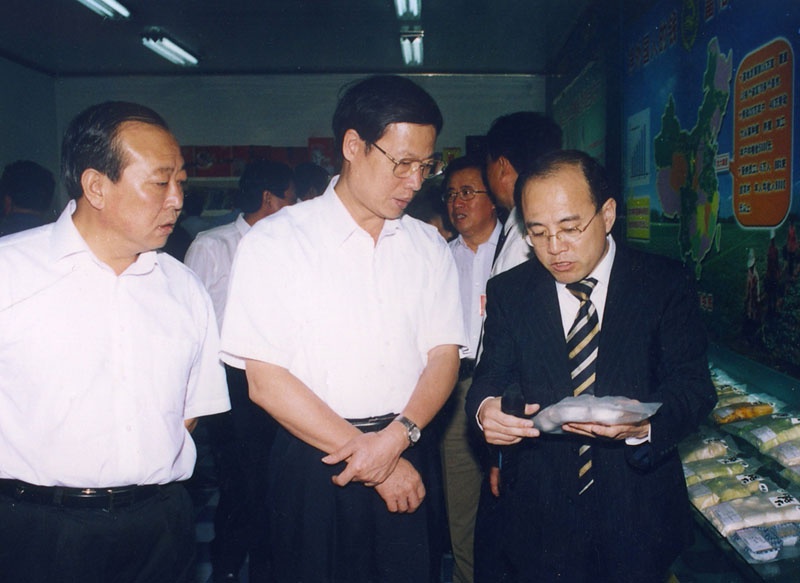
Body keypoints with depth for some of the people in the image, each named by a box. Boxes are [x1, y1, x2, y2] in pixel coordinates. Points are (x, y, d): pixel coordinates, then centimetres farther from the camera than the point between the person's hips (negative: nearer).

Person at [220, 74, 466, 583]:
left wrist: (395, 439, -14)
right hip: (314, 462, -3)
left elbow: (444, 357, 3)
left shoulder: (428, 247, 6)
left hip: (408, 463, 3)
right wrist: (369, 458, -9)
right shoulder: (274, 243, -7)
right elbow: (266, 382, -10)